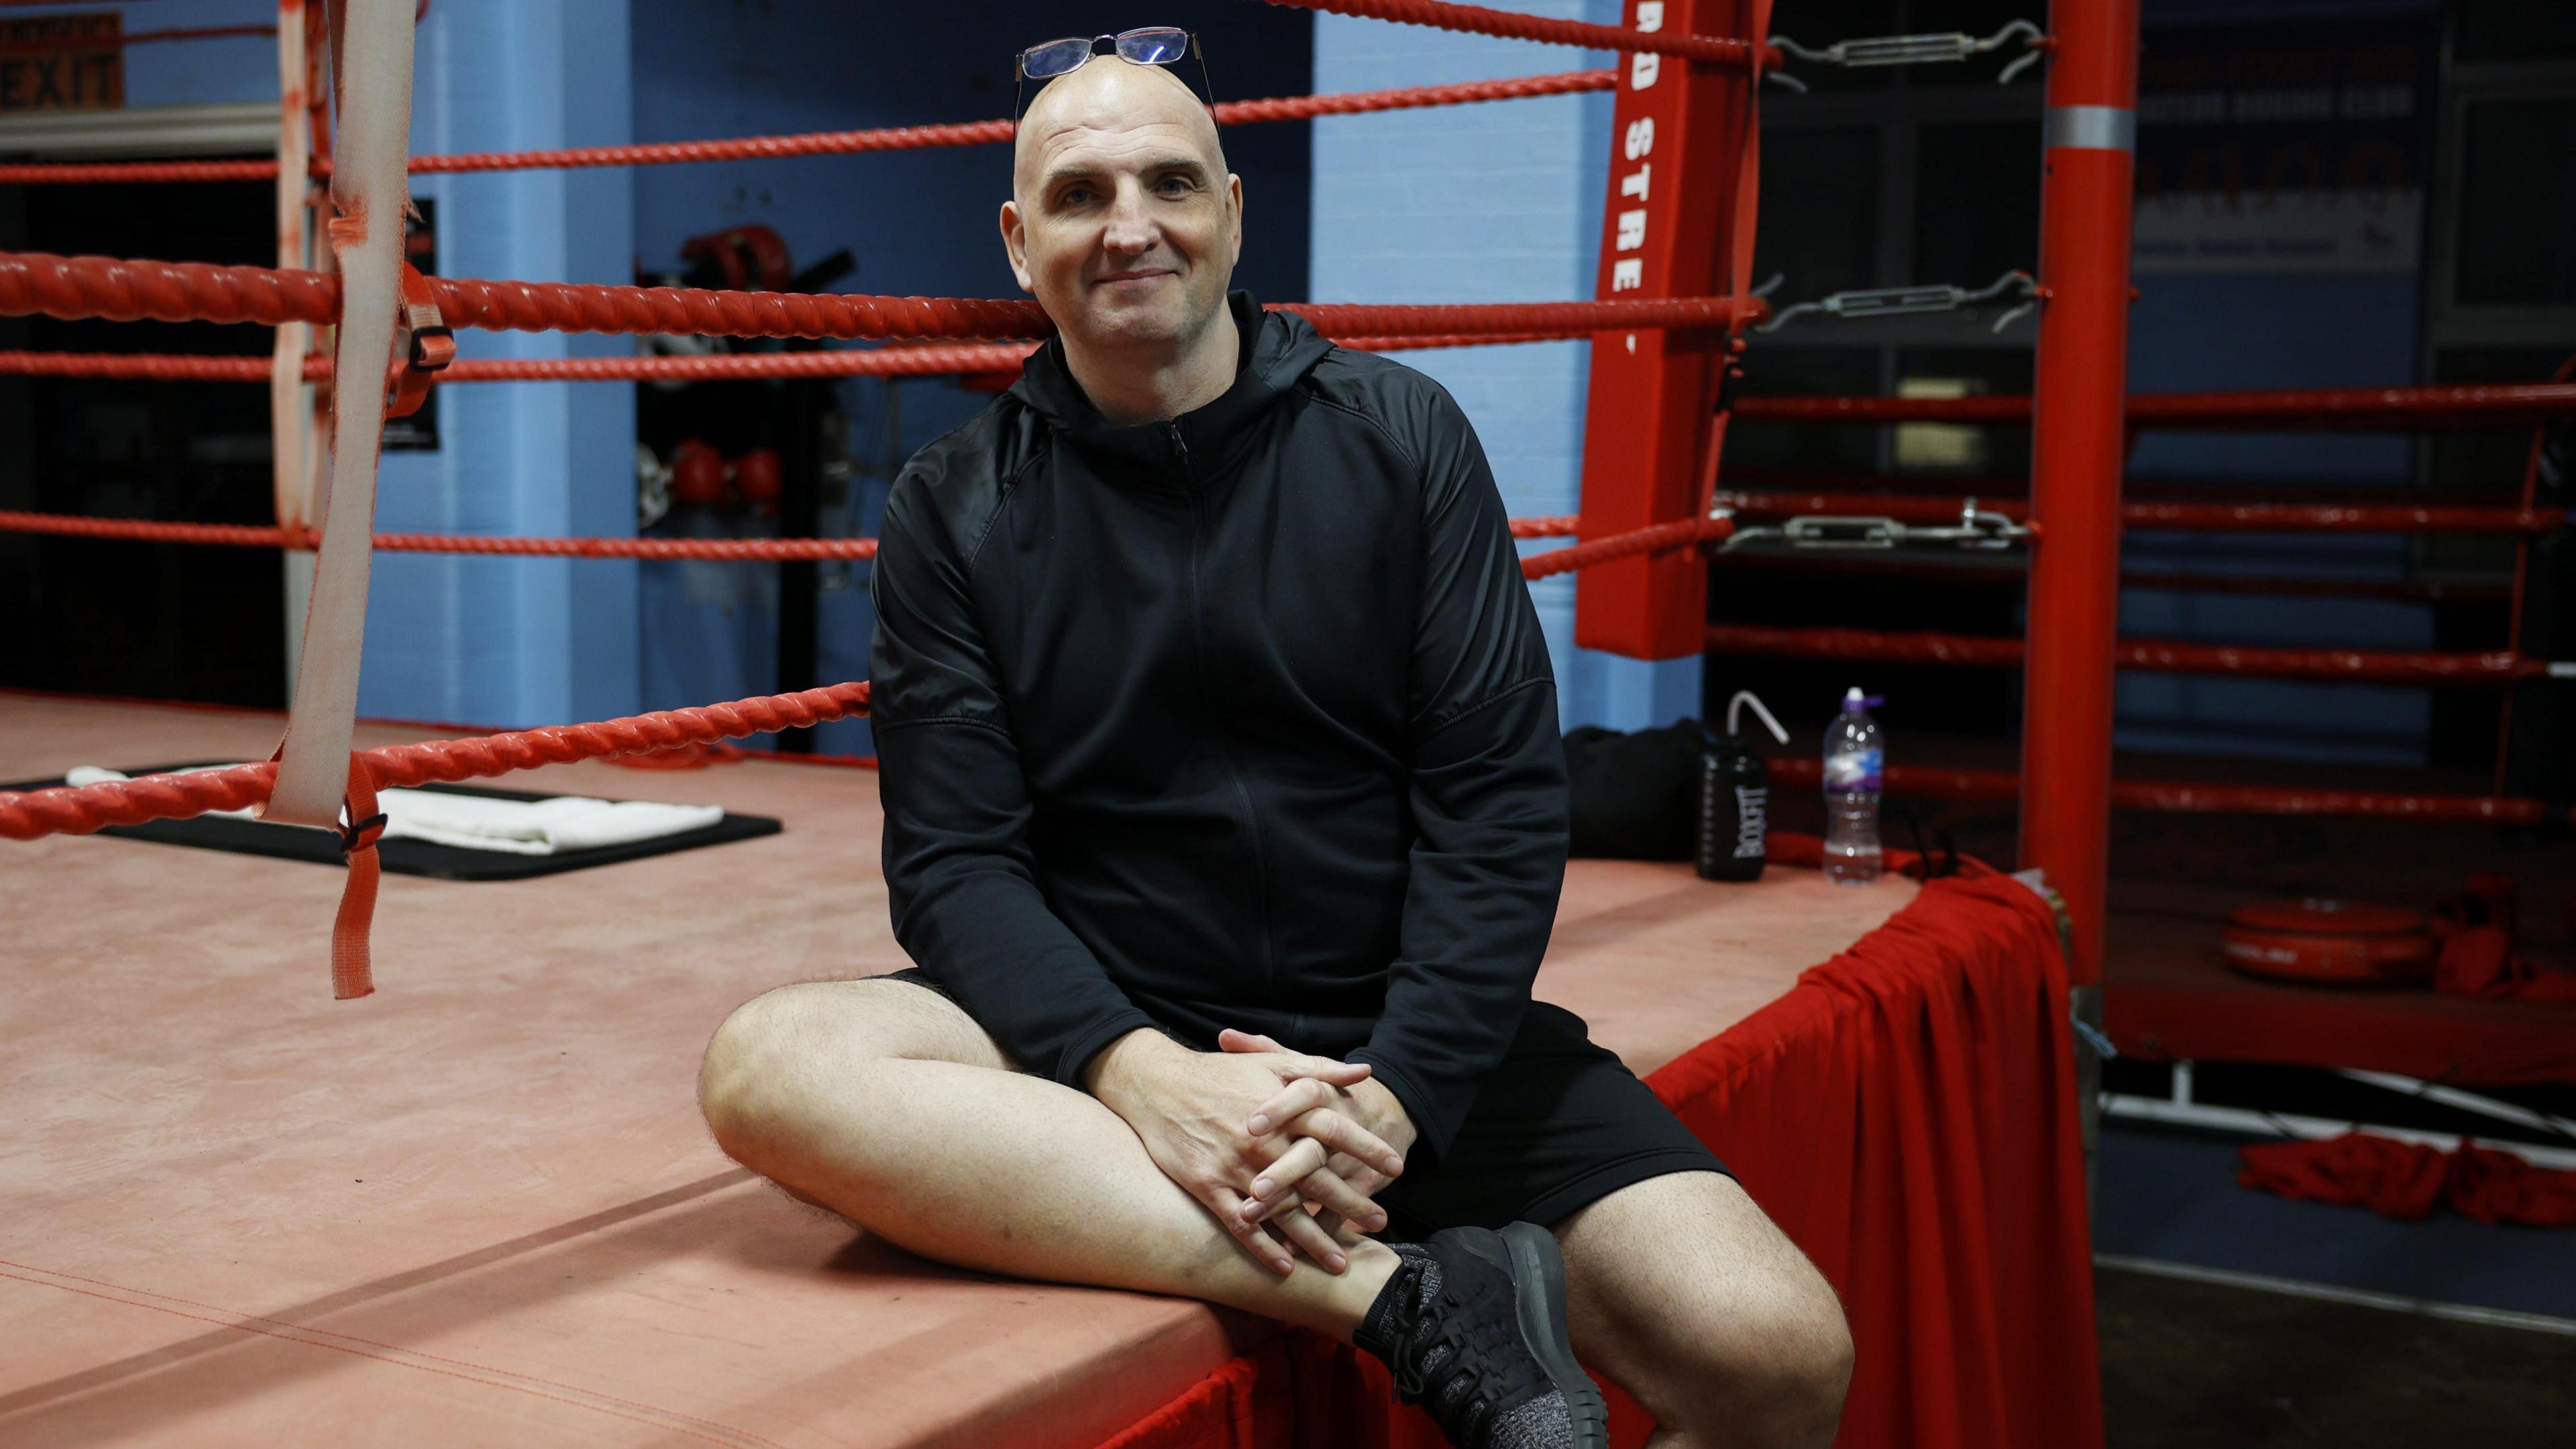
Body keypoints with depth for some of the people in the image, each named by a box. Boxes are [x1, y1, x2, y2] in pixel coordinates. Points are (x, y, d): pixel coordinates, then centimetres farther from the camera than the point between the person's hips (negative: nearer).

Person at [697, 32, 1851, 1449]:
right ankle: (1412, 1301, -29)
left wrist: (1395, 1094, -17)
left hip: (1409, 1036, -1)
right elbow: (955, 860, -4)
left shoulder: (1400, 436, 3)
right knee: (765, 1063, -31)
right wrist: (1137, 1071, -23)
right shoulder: (956, 509, 4)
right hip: (1107, 1026, 1)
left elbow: (1499, 801, -3)